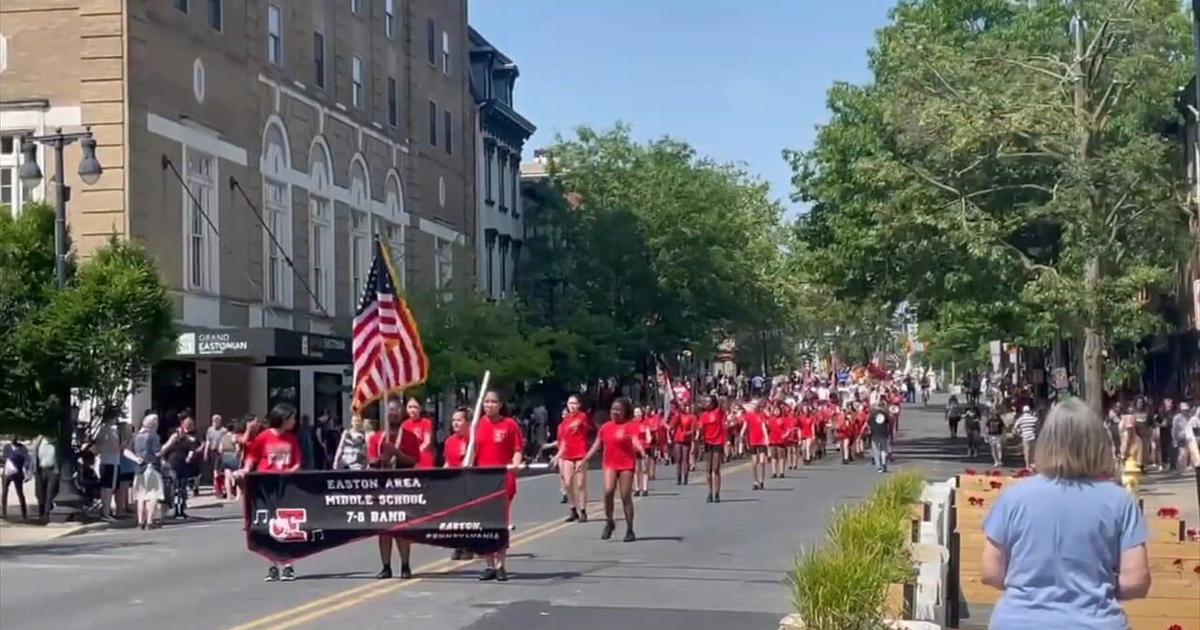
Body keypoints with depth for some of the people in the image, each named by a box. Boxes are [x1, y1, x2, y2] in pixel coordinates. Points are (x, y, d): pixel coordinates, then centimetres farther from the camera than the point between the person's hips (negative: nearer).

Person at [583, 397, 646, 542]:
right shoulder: (606, 427, 10)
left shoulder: (631, 426, -3)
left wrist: (642, 452, -38)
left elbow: (636, 441, -18)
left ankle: (630, 530, 8)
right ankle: (609, 522, 0)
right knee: (608, 491, -20)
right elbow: (596, 445, 17)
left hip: (626, 464, -3)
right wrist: (584, 460, 16)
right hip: (610, 464, 3)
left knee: (626, 497, -1)